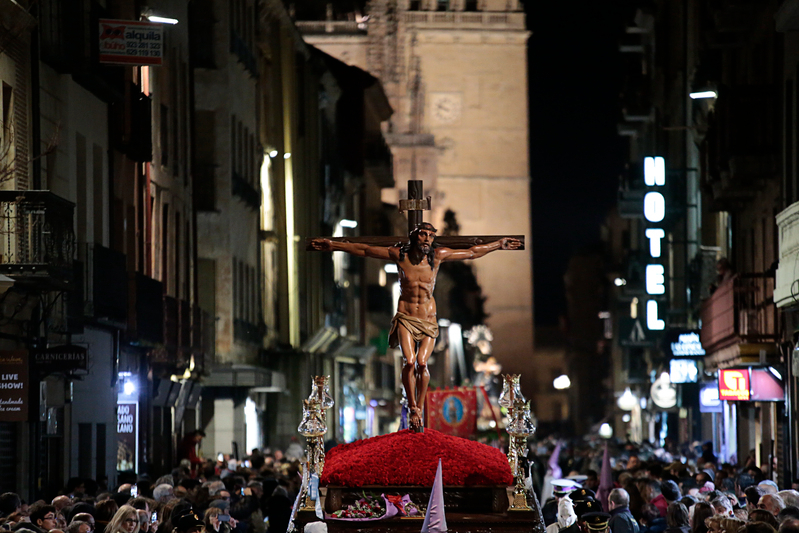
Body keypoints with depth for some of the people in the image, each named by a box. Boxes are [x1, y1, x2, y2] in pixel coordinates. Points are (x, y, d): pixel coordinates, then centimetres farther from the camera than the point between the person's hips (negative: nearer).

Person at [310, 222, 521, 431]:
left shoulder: (438, 255, 2)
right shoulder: (399, 255, -1)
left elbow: (472, 252, 15)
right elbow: (363, 250, 6)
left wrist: (498, 245, 19)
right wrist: (333, 246, 7)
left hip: (428, 319, 1)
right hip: (405, 318, -1)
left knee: (422, 362, -17)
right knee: (409, 362, -20)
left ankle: (419, 407, -2)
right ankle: (412, 409, -7)